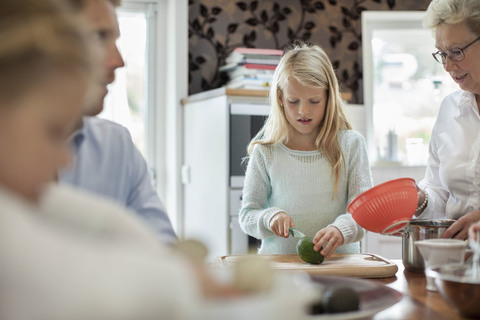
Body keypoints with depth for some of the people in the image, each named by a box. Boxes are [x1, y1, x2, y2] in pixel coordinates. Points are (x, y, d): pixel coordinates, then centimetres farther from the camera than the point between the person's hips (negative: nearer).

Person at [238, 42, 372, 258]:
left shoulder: (351, 144, 5)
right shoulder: (265, 151, 5)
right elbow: (247, 214, 9)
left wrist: (341, 229, -21)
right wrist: (270, 218, -13)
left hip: (339, 261, -1)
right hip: (278, 263, 1)